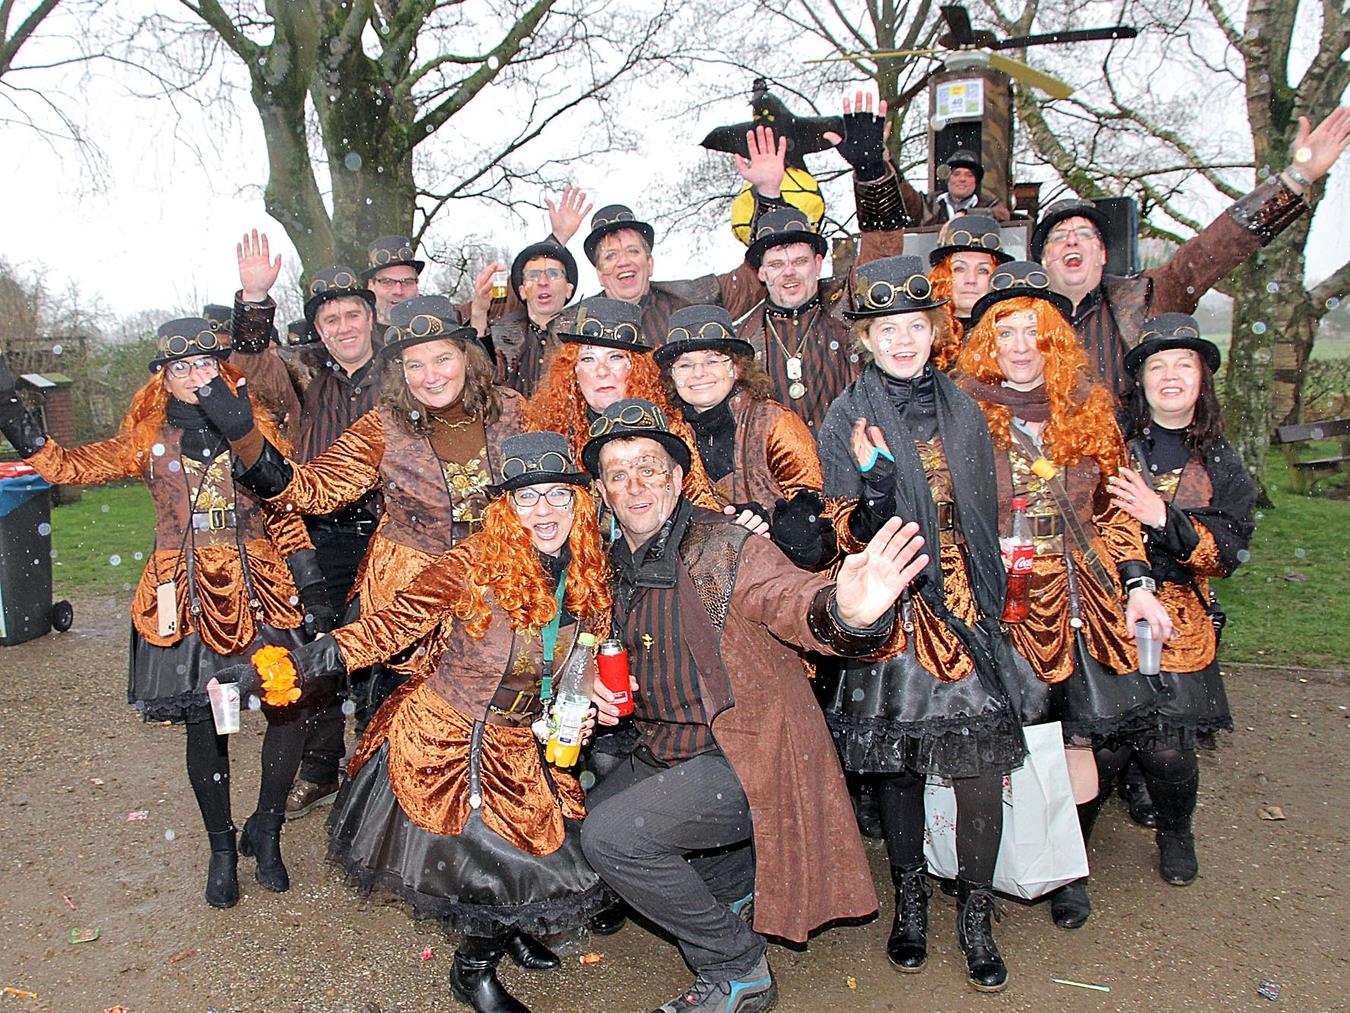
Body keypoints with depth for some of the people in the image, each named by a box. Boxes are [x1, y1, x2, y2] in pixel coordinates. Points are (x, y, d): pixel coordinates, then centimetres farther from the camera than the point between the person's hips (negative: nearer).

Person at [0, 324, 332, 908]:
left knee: (288, 711, -4)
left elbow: (285, 514, 7)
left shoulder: (254, 430, 7)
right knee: (204, 726, 4)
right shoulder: (147, 443, 8)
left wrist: (311, 591, 2)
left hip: (259, 591, 0)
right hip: (186, 601, 0)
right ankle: (221, 848, 25)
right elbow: (63, 465, 3)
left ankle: (265, 832, 20)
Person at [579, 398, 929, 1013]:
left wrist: (845, 611, -59)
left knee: (611, 834, -20)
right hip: (666, 754, 9)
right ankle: (740, 878, 30)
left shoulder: (724, 549, -17)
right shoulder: (615, 565, 6)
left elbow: (790, 599, -35)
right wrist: (603, 683, -2)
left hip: (742, 760, -9)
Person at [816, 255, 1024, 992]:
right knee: (896, 761, 8)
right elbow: (851, 537, -8)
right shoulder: (847, 419, -3)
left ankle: (976, 915, 13)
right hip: (890, 612, -2)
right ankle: (909, 899, 29)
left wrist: (991, 600, 14)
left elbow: (983, 516, 16)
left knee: (981, 758, -5)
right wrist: (876, 481, -28)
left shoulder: (961, 411, 8)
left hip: (962, 606, 2)